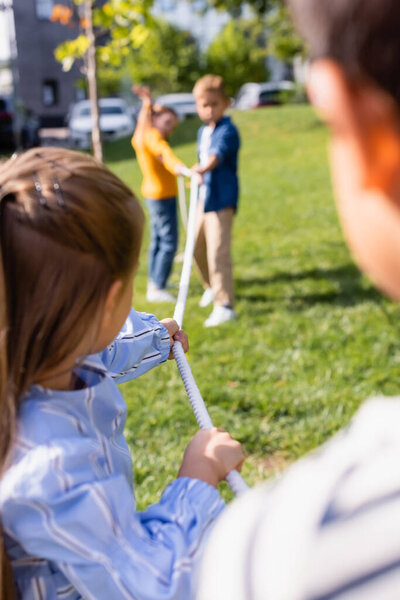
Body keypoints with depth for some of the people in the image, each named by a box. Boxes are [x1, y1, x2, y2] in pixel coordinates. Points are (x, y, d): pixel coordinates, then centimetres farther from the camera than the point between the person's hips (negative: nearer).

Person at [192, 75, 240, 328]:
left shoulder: (227, 131, -15)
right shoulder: (203, 131, 11)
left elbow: (218, 153, -35)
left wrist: (204, 168, -51)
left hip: (222, 198, -9)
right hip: (204, 195, 9)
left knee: (218, 252, -14)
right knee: (198, 247, 18)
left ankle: (225, 306, -6)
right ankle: (212, 287, 42)